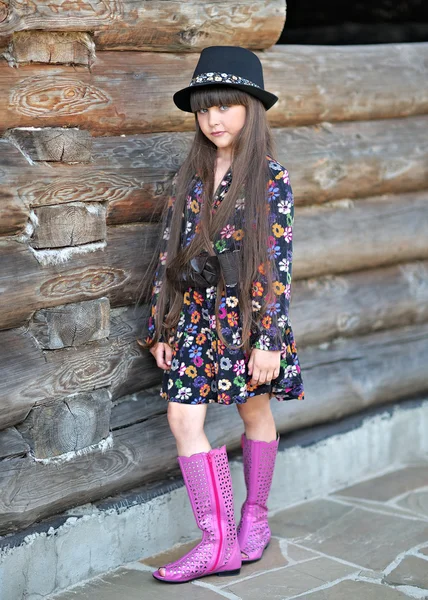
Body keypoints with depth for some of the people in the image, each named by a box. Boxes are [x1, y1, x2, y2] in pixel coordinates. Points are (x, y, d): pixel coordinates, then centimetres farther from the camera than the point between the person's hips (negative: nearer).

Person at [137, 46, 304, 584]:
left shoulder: (270, 179, -7)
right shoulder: (189, 177, 5)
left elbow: (278, 264, -10)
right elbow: (168, 255, 7)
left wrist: (270, 339, -13)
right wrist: (161, 328, 6)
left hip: (248, 316, -4)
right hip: (195, 315, 4)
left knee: (255, 413, 11)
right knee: (182, 418, -6)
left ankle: (254, 517, 32)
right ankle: (219, 542, -1)